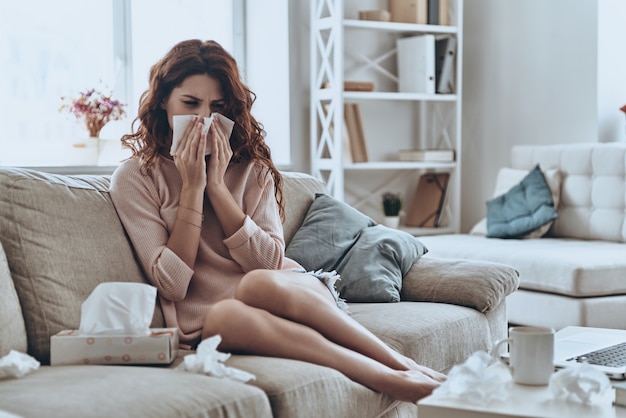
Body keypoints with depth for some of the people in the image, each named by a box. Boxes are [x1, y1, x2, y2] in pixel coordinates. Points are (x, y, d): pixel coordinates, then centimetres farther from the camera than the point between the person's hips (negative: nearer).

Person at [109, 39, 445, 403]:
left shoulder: (250, 166, 11)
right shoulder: (134, 178, 4)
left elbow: (269, 263, -3)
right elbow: (171, 285, -7)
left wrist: (217, 185, -8)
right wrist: (193, 186, -9)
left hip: (298, 296, 2)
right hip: (209, 325, -1)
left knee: (258, 284, -34)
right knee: (224, 315, -37)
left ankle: (401, 365, -30)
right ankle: (389, 379, -36)